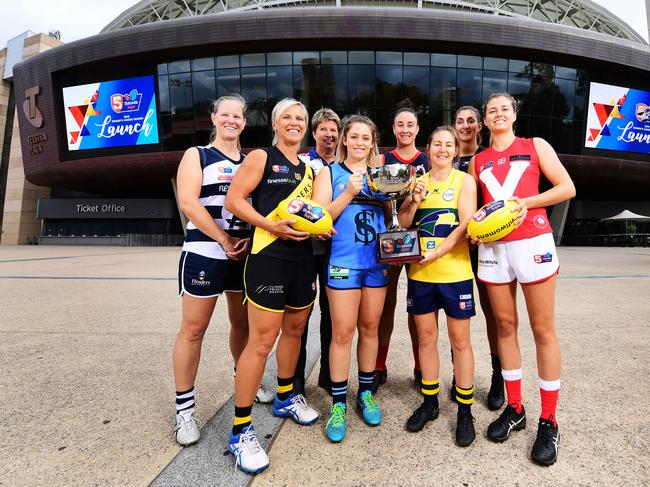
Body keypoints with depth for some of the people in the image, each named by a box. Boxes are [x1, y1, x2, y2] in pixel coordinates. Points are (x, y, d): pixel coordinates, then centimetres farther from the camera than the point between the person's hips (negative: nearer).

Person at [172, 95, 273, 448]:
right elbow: (188, 202, -10)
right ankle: (184, 409, 14)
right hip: (204, 253, -4)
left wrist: (251, 239, -7)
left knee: (243, 323, 14)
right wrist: (225, 241, -13)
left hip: (245, 253, 4)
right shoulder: (196, 155, 3)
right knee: (193, 328, 0)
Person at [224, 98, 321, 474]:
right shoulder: (261, 157, 0)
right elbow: (234, 200, -8)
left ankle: (286, 398, 38)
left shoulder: (308, 168, 19)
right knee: (261, 341, -8)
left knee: (295, 330, 16)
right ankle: (241, 430, 6)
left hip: (303, 258, 7)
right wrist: (271, 226, -20)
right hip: (269, 257, -7)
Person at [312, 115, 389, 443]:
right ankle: (338, 403, 13)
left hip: (377, 260, 4)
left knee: (369, 328, 11)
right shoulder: (330, 173, 5)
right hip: (343, 260, -3)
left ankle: (365, 394, 27)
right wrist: (349, 192, -15)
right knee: (343, 331, -2)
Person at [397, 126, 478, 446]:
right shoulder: (418, 181, 10)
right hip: (420, 273, 3)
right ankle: (429, 401, 28)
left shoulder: (464, 180, 0)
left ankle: (465, 411, 20)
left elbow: (466, 225, -10)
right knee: (426, 336, 11)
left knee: (459, 339, 5)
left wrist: (436, 253, -19)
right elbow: (403, 223, 5)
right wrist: (414, 200, -12)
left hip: (454, 272, -3)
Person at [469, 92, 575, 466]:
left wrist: (524, 202, -11)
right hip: (493, 248, 3)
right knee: (505, 326, 6)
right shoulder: (478, 161, 15)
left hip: (533, 242, -2)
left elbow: (567, 188, 2)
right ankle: (515, 409, 20)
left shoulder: (535, 146, 9)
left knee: (543, 329, 0)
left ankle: (549, 421, 11)